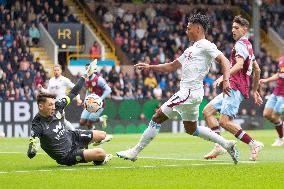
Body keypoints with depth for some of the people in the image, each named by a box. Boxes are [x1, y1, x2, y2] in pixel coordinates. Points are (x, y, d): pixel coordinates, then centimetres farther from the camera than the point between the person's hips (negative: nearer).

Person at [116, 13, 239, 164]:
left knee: (157, 118, -7)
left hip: (190, 92, -10)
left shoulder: (205, 46, -6)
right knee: (191, 129, 20)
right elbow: (172, 66, 28)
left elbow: (224, 61, -14)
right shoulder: (191, 49, 22)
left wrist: (226, 81, -29)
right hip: (187, 92, 10)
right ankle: (227, 144, 21)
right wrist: (150, 67, 20)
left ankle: (134, 152, -3)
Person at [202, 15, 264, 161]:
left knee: (224, 122, -17)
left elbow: (239, 65, -26)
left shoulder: (241, 44, -9)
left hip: (236, 88, -10)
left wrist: (224, 77, -36)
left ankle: (254, 144, -9)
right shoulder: (248, 46, 22)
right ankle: (219, 146, -2)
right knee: (207, 111, 5)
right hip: (232, 88, 10)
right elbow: (257, 70, 28)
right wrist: (255, 91, 32)